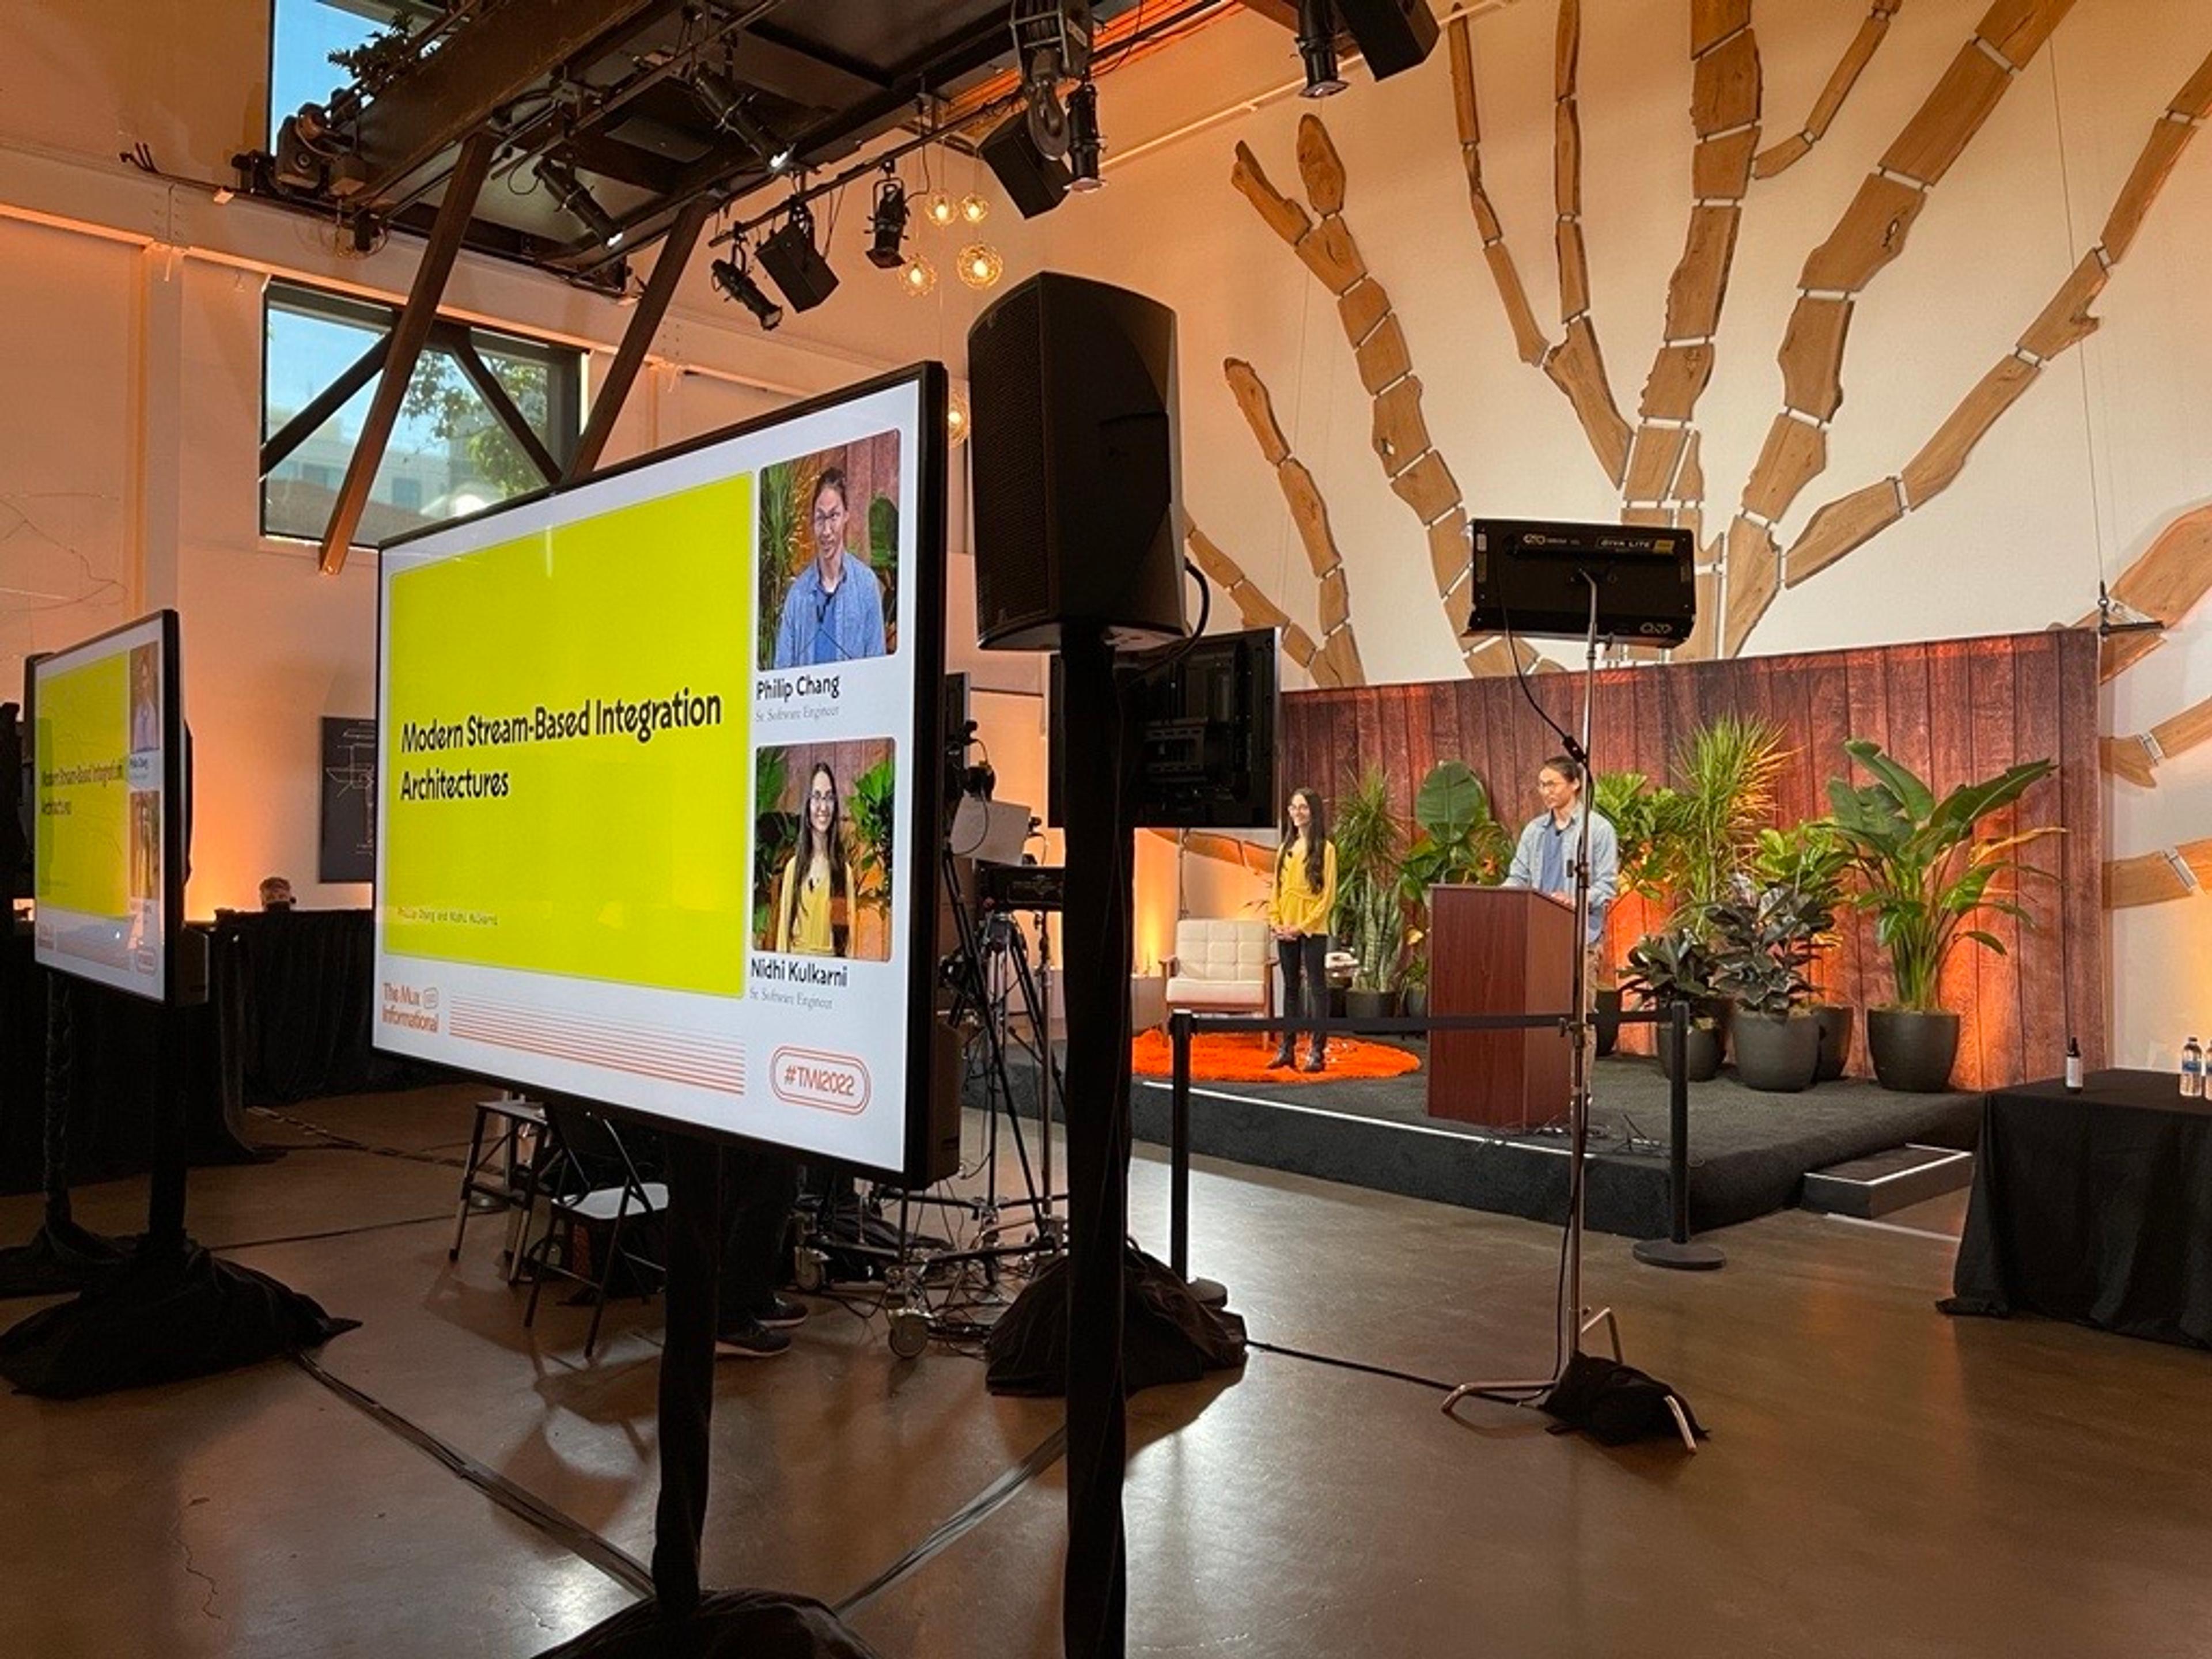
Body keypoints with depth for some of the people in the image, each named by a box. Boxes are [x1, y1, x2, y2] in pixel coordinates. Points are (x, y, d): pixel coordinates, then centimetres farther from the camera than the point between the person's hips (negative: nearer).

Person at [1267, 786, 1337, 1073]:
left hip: (1312, 931, -6)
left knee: (1316, 987, -2)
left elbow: (1328, 895, -9)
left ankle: (1316, 1051, 0)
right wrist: (1275, 922, 1)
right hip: (1285, 932, 6)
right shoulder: (1285, 849, 13)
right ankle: (1287, 1047, 16)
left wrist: (1303, 926, -14)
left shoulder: (1324, 849, -5)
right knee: (1290, 987, 11)